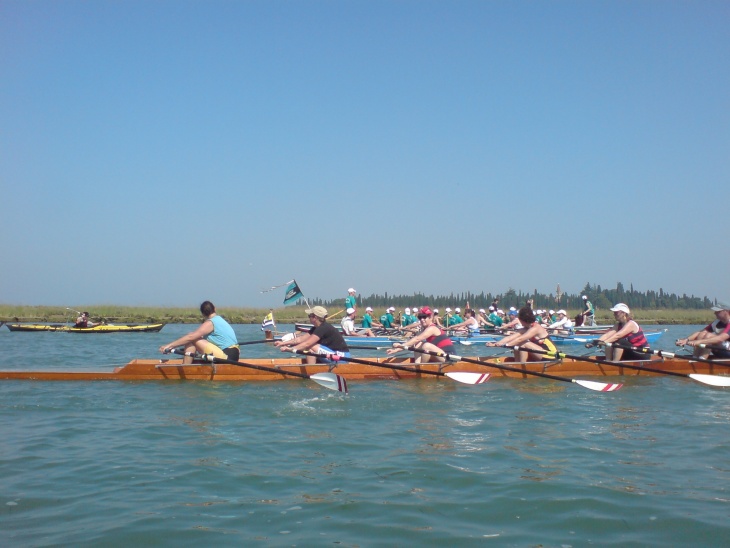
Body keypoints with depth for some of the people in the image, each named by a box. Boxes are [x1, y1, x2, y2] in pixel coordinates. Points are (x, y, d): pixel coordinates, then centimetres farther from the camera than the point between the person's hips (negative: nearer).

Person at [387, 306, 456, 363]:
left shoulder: (432, 328, -14)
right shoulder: (426, 330, 13)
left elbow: (417, 339, -26)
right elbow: (414, 342, 8)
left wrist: (402, 345, -31)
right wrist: (397, 349, -1)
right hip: (441, 356, 10)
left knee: (426, 345, -29)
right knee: (417, 346, 5)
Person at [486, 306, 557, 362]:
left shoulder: (535, 328, -19)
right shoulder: (525, 329, 7)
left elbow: (520, 339, -31)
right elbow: (510, 338, -3)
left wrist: (506, 345, -38)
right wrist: (494, 344, -15)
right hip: (541, 355, 9)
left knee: (523, 344, -22)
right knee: (517, 347, -2)